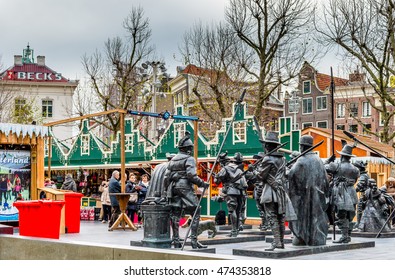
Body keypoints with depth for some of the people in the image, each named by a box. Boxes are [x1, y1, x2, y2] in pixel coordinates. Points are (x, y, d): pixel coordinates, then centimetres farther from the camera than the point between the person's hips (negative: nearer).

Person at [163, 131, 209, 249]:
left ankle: (176, 241, 8)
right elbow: (191, 175, -17)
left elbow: (166, 177, 12)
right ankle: (194, 240, -8)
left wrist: (168, 190, 19)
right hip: (185, 188, -7)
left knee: (175, 215, 7)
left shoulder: (173, 160, 16)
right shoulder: (189, 159, -4)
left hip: (173, 189, 7)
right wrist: (202, 184, -8)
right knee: (195, 213, -2)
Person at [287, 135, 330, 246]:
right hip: (318, 193, 5)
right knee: (316, 213, 9)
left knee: (302, 213, 4)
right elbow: (325, 178, 10)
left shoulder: (302, 160, -12)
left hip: (304, 192, -5)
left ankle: (301, 238, 5)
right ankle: (318, 239, 10)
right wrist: (326, 194, 16)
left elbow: (291, 174, -24)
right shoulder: (318, 160, 7)